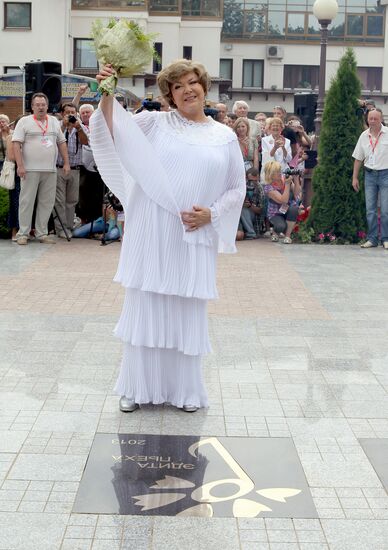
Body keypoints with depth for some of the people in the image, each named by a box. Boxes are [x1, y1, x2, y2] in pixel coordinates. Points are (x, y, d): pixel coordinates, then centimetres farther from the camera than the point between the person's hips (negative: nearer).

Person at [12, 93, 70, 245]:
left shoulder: (54, 121, 15)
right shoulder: (24, 122, 1)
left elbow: (62, 143, 19)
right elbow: (16, 144, -5)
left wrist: (66, 163, 10)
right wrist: (20, 165, -14)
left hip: (50, 170, 5)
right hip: (30, 170, -4)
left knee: (47, 202, 5)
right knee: (27, 201, -2)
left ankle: (42, 233, 13)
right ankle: (23, 233, 4)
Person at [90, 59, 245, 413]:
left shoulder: (225, 136, 8)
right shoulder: (155, 123, 4)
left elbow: (237, 188, 10)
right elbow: (112, 132, -9)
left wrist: (212, 214, -5)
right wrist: (108, 95, -25)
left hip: (194, 238, 1)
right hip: (152, 234, -1)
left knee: (187, 311, 8)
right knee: (145, 307, 4)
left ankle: (183, 388, 21)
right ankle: (139, 387, 17)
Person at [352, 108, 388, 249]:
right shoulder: (364, 136, 7)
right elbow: (358, 158, 13)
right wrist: (355, 178, 11)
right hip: (370, 174, 4)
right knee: (370, 210, 4)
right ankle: (372, 239, 12)